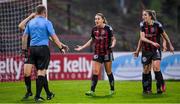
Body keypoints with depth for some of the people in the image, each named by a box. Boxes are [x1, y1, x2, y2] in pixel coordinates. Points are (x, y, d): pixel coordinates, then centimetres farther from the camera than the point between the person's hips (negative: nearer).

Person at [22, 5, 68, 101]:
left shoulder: (30, 22, 10)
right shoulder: (46, 22, -4)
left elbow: (24, 36, 11)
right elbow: (54, 37, -7)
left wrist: (24, 48, 16)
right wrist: (61, 47, -1)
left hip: (32, 48, 5)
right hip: (43, 48, -5)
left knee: (40, 71, 13)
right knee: (41, 72, -5)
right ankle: (37, 96, -9)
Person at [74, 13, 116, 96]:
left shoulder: (108, 28, -8)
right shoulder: (94, 29, 4)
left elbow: (113, 39, -2)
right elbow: (92, 40, 17)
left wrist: (112, 45, -25)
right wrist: (82, 47, 13)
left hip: (107, 53, -3)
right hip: (97, 54, 3)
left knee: (108, 72, 5)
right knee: (95, 71, -6)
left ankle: (112, 90, 20)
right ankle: (92, 91, -7)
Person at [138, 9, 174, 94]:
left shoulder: (157, 25, -10)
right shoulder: (142, 25, -5)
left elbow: (165, 36, 3)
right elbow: (142, 38, -12)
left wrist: (170, 46, 13)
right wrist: (152, 42, -26)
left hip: (156, 50, -2)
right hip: (146, 51, 2)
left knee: (156, 67, -18)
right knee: (146, 70, 6)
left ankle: (160, 86, -4)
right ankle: (147, 89, 19)